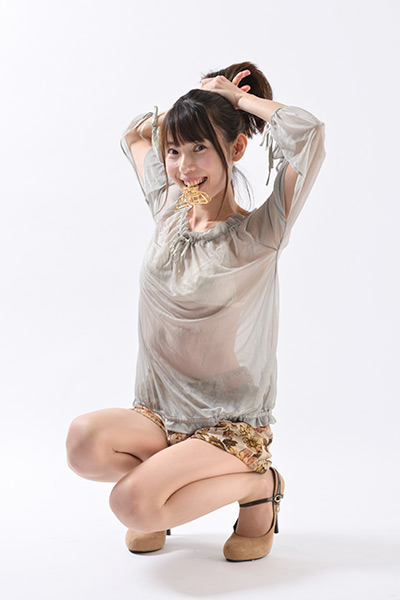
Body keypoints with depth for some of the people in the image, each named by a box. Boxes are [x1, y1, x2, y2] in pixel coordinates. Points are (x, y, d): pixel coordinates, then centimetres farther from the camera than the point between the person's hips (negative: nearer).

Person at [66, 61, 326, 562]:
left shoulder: (258, 234, -11)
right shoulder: (168, 213, 5)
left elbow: (307, 132, -26)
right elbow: (134, 135, 23)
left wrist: (238, 98, -9)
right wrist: (196, 101, 10)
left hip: (232, 427, -4)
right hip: (157, 417, 5)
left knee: (132, 505, -25)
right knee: (85, 443, -26)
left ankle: (258, 485, 1)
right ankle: (162, 483, 6)